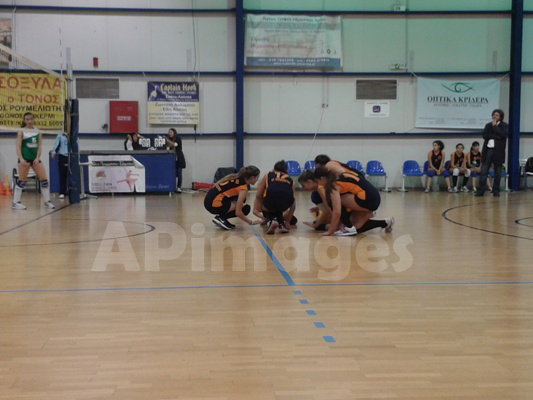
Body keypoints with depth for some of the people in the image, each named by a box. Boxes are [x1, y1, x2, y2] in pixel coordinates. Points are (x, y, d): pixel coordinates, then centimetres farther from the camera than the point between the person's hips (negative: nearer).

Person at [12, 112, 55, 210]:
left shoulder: (38, 132, 9)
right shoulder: (21, 132, 0)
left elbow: (40, 146, 6)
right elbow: (18, 147, -6)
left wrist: (37, 158, -8)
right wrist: (21, 159, -19)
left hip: (35, 158, 4)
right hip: (25, 158, -4)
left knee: (44, 179, 0)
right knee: (22, 180, -3)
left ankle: (47, 201, 9)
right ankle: (15, 202, 5)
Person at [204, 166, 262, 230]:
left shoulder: (237, 177, 11)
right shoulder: (243, 188, -12)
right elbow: (238, 212, -15)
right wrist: (251, 222, -1)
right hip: (215, 205, -9)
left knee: (241, 199, 19)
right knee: (246, 208, 0)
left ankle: (221, 218, 13)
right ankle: (221, 218, -4)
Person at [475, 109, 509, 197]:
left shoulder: (505, 126, 4)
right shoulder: (488, 125, 13)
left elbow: (503, 135, -14)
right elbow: (484, 135, -2)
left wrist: (495, 126, -9)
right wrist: (495, 136, -13)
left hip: (498, 151, -2)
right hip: (487, 150, 2)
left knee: (497, 173, 3)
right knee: (483, 172, -2)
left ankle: (496, 191, 10)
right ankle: (481, 190, -1)